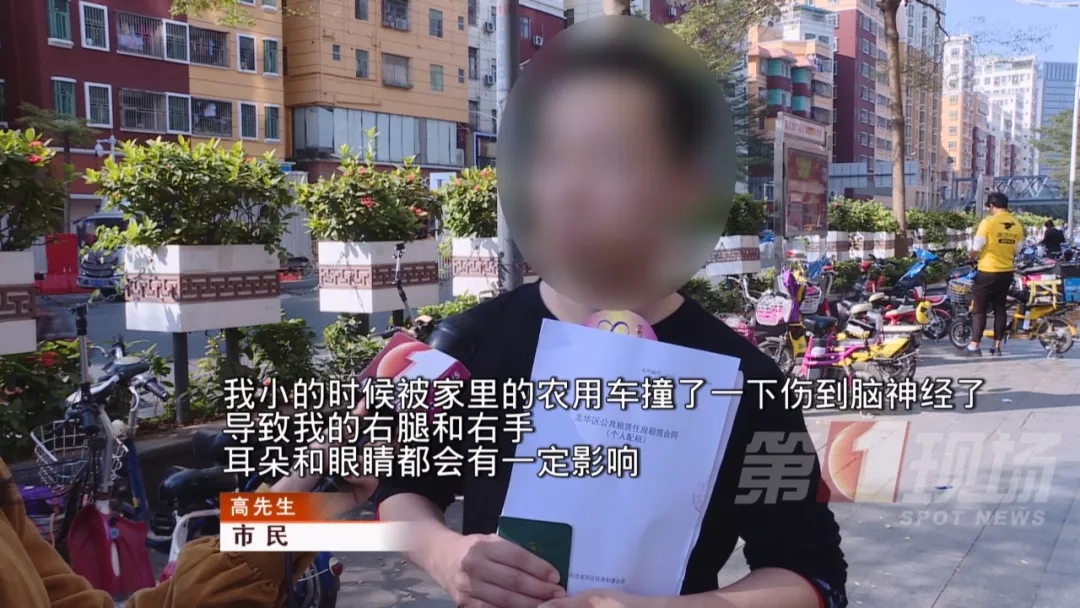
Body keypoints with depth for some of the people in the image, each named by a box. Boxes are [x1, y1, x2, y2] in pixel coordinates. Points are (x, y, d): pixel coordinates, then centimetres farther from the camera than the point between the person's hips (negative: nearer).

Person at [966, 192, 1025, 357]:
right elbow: (1017, 250, 11)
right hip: (1007, 272, 6)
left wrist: (970, 256, 8)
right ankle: (997, 346, 15)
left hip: (987, 272, -5)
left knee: (979, 309, 1)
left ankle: (974, 346, 0)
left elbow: (976, 248, -12)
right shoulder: (1017, 225, 3)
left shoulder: (988, 222, -14)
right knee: (1000, 308, 12)